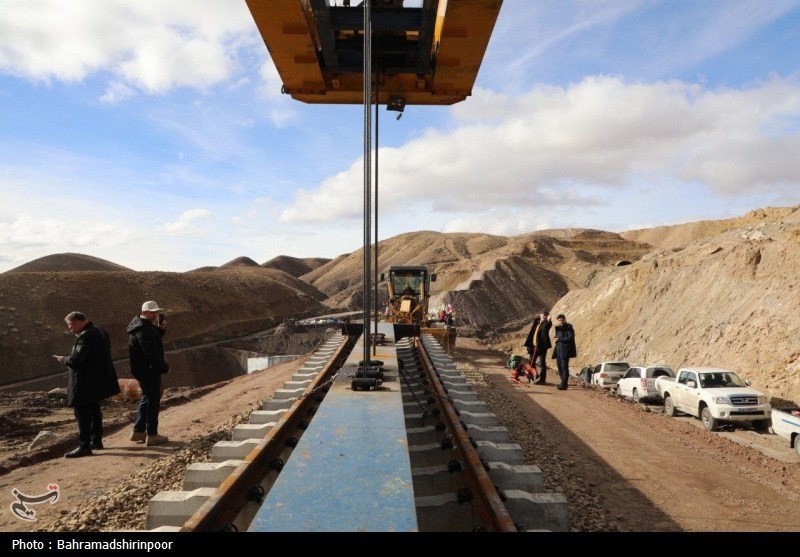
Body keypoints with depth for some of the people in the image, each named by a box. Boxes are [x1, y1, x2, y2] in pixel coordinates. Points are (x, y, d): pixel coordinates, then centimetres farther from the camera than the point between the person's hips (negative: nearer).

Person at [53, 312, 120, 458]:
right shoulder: (100, 332, 11)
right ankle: (96, 441, 28)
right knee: (94, 410, 19)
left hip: (86, 383, -10)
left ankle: (84, 446, 0)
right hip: (98, 380, 10)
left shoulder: (86, 336, -21)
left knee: (82, 413, -3)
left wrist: (64, 360, -5)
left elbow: (75, 359, -24)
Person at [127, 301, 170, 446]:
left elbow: (155, 340, 21)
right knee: (153, 401, -2)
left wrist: (160, 329, 3)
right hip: (149, 370, -11)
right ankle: (151, 435, 5)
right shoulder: (143, 330, -22)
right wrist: (164, 366, -16)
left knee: (147, 398, 20)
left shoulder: (146, 325, 10)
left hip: (144, 370, 11)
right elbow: (152, 353, -26)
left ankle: (138, 431, 28)